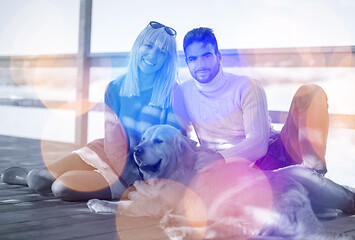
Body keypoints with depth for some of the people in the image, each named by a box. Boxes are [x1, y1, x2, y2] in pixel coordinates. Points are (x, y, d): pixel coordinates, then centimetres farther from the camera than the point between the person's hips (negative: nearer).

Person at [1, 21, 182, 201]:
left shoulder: (172, 95, -11)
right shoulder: (115, 88, 1)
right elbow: (113, 135, -6)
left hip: (138, 168, -4)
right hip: (106, 152, 4)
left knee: (62, 188, -22)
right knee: (36, 180, -4)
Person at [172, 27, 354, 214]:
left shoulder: (247, 87, -4)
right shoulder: (182, 94, 4)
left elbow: (259, 143, -13)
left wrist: (220, 157, -30)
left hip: (275, 151, 2)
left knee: (310, 92, -20)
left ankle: (313, 169, -31)